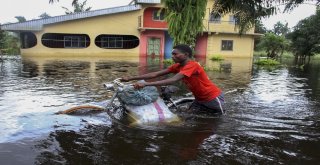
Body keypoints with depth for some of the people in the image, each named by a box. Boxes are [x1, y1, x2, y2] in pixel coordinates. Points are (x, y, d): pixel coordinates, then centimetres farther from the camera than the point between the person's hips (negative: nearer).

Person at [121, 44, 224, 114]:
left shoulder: (192, 65, -31)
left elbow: (173, 80, -44)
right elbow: (156, 74, -11)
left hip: (213, 97, -7)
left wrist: (146, 84, -51)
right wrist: (130, 78, -17)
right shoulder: (177, 66, -5)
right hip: (199, 99, 7)